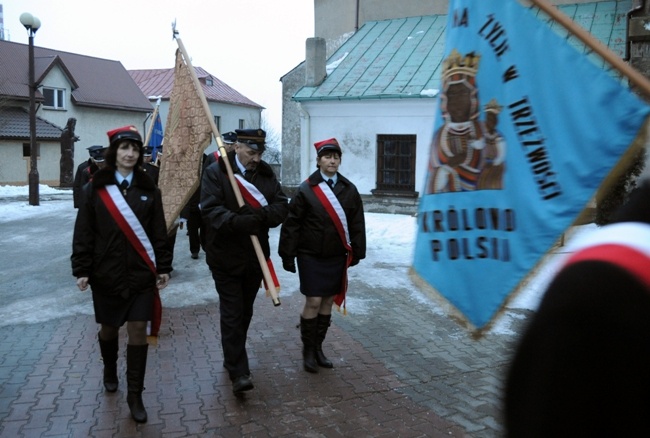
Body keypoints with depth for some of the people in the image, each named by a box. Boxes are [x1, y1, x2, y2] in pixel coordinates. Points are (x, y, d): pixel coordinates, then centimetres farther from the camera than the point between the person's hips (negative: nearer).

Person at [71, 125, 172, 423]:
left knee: (138, 330, -1)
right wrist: (81, 269, -5)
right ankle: (110, 370, 44)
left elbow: (159, 232, 4)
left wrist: (163, 267, 1)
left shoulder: (148, 189, 3)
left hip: (141, 273, 0)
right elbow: (83, 232, -1)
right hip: (106, 273, 0)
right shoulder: (95, 188, -1)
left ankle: (135, 395, 10)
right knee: (109, 327, 15)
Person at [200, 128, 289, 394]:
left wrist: (262, 215, -22)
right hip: (225, 256, -5)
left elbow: (282, 206, -2)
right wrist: (237, 222, -35)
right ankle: (238, 372, 2)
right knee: (232, 314, -3)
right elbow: (211, 209, -19)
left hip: (255, 255, 5)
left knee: (245, 311, 16)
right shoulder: (215, 172, -9)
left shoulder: (266, 174, 5)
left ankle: (233, 359, 35)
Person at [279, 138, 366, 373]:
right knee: (313, 302, -3)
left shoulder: (349, 189, 3)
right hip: (311, 257, -3)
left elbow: (357, 224, 7)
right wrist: (288, 255, -7)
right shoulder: (306, 190, -7)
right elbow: (292, 224, -6)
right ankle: (308, 351, 14)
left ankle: (318, 347, 25)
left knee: (328, 302, 10)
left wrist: (356, 252, 5)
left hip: (337, 257, 4)